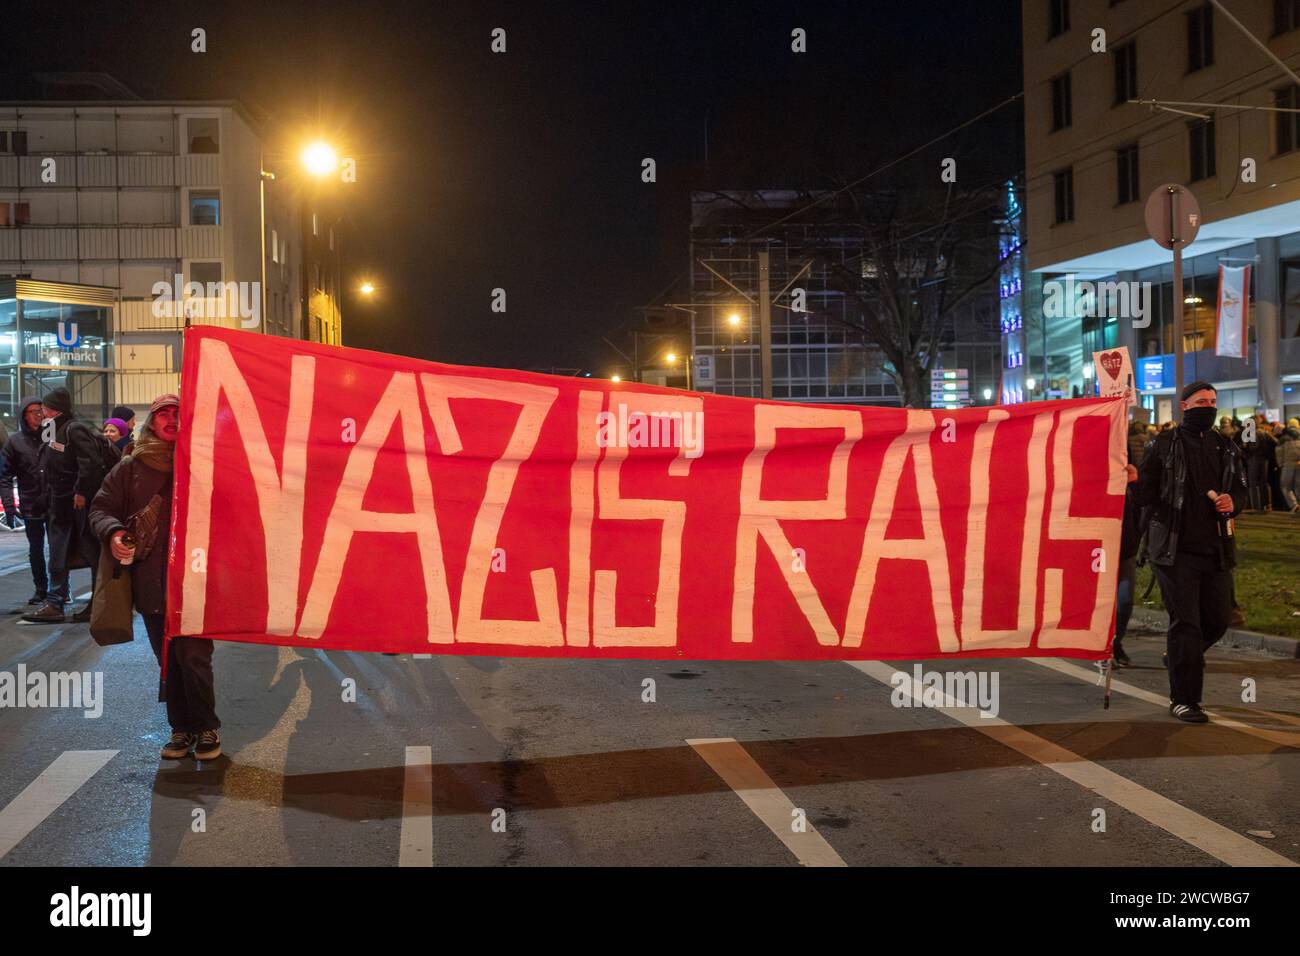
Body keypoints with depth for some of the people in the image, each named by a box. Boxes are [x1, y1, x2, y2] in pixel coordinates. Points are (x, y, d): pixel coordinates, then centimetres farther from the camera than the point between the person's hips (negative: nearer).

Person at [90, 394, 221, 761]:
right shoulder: (131, 467, 9)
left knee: (194, 658, -6)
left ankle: (206, 728, 10)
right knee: (168, 662, 11)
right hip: (151, 583, 3)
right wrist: (112, 532, -9)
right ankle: (181, 728, 23)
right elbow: (101, 507, 12)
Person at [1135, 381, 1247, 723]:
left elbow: (1240, 490, 23)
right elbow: (1146, 495, -5)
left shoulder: (1226, 448, 14)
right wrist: (1134, 480, -28)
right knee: (1186, 622, -6)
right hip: (1176, 549, -5)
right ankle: (1183, 699, 3)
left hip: (1216, 550, 5)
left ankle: (1179, 656, 39)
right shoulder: (1165, 445, -1)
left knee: (1218, 619, 9)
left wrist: (1233, 503, 0)